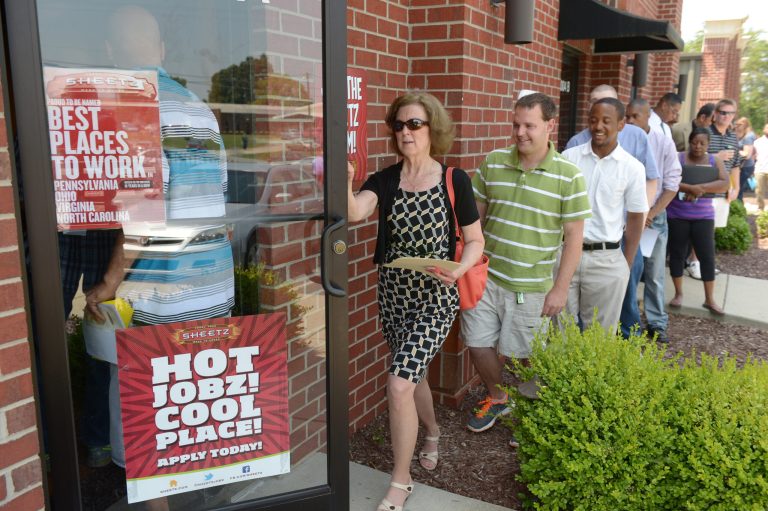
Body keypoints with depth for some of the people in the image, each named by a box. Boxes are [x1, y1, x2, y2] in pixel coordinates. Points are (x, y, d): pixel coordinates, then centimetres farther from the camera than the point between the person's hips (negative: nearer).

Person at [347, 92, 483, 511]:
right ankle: (432, 433, 53)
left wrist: (457, 269, -22)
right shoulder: (384, 180, -2)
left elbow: (475, 242, -2)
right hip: (393, 295, 4)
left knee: (399, 383, -12)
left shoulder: (454, 180, -8)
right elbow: (354, 213, -22)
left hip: (434, 297, -4)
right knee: (412, 374, 22)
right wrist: (345, 186, -43)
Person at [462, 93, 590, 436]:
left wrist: (560, 289, -10)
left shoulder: (569, 176, -10)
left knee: (525, 356, 9)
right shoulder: (493, 163, -1)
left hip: (531, 286, -3)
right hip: (486, 276, 3)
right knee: (477, 343, 11)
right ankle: (497, 398, 40)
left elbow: (573, 236, -8)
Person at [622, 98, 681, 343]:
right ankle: (629, 324, 15)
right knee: (627, 271, 3)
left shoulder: (664, 144, -3)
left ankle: (657, 323, 19)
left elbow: (671, 184, -2)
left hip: (655, 217, 1)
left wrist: (652, 213, -9)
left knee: (655, 273, 7)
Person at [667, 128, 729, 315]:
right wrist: (690, 188, -27)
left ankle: (709, 299, 9)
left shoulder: (715, 161, 3)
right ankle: (678, 294, 21)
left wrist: (699, 187, -21)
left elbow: (724, 184, -9)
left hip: (703, 216, 1)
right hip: (677, 215, -1)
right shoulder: (678, 158, -3)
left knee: (707, 256, 0)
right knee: (677, 254, 7)